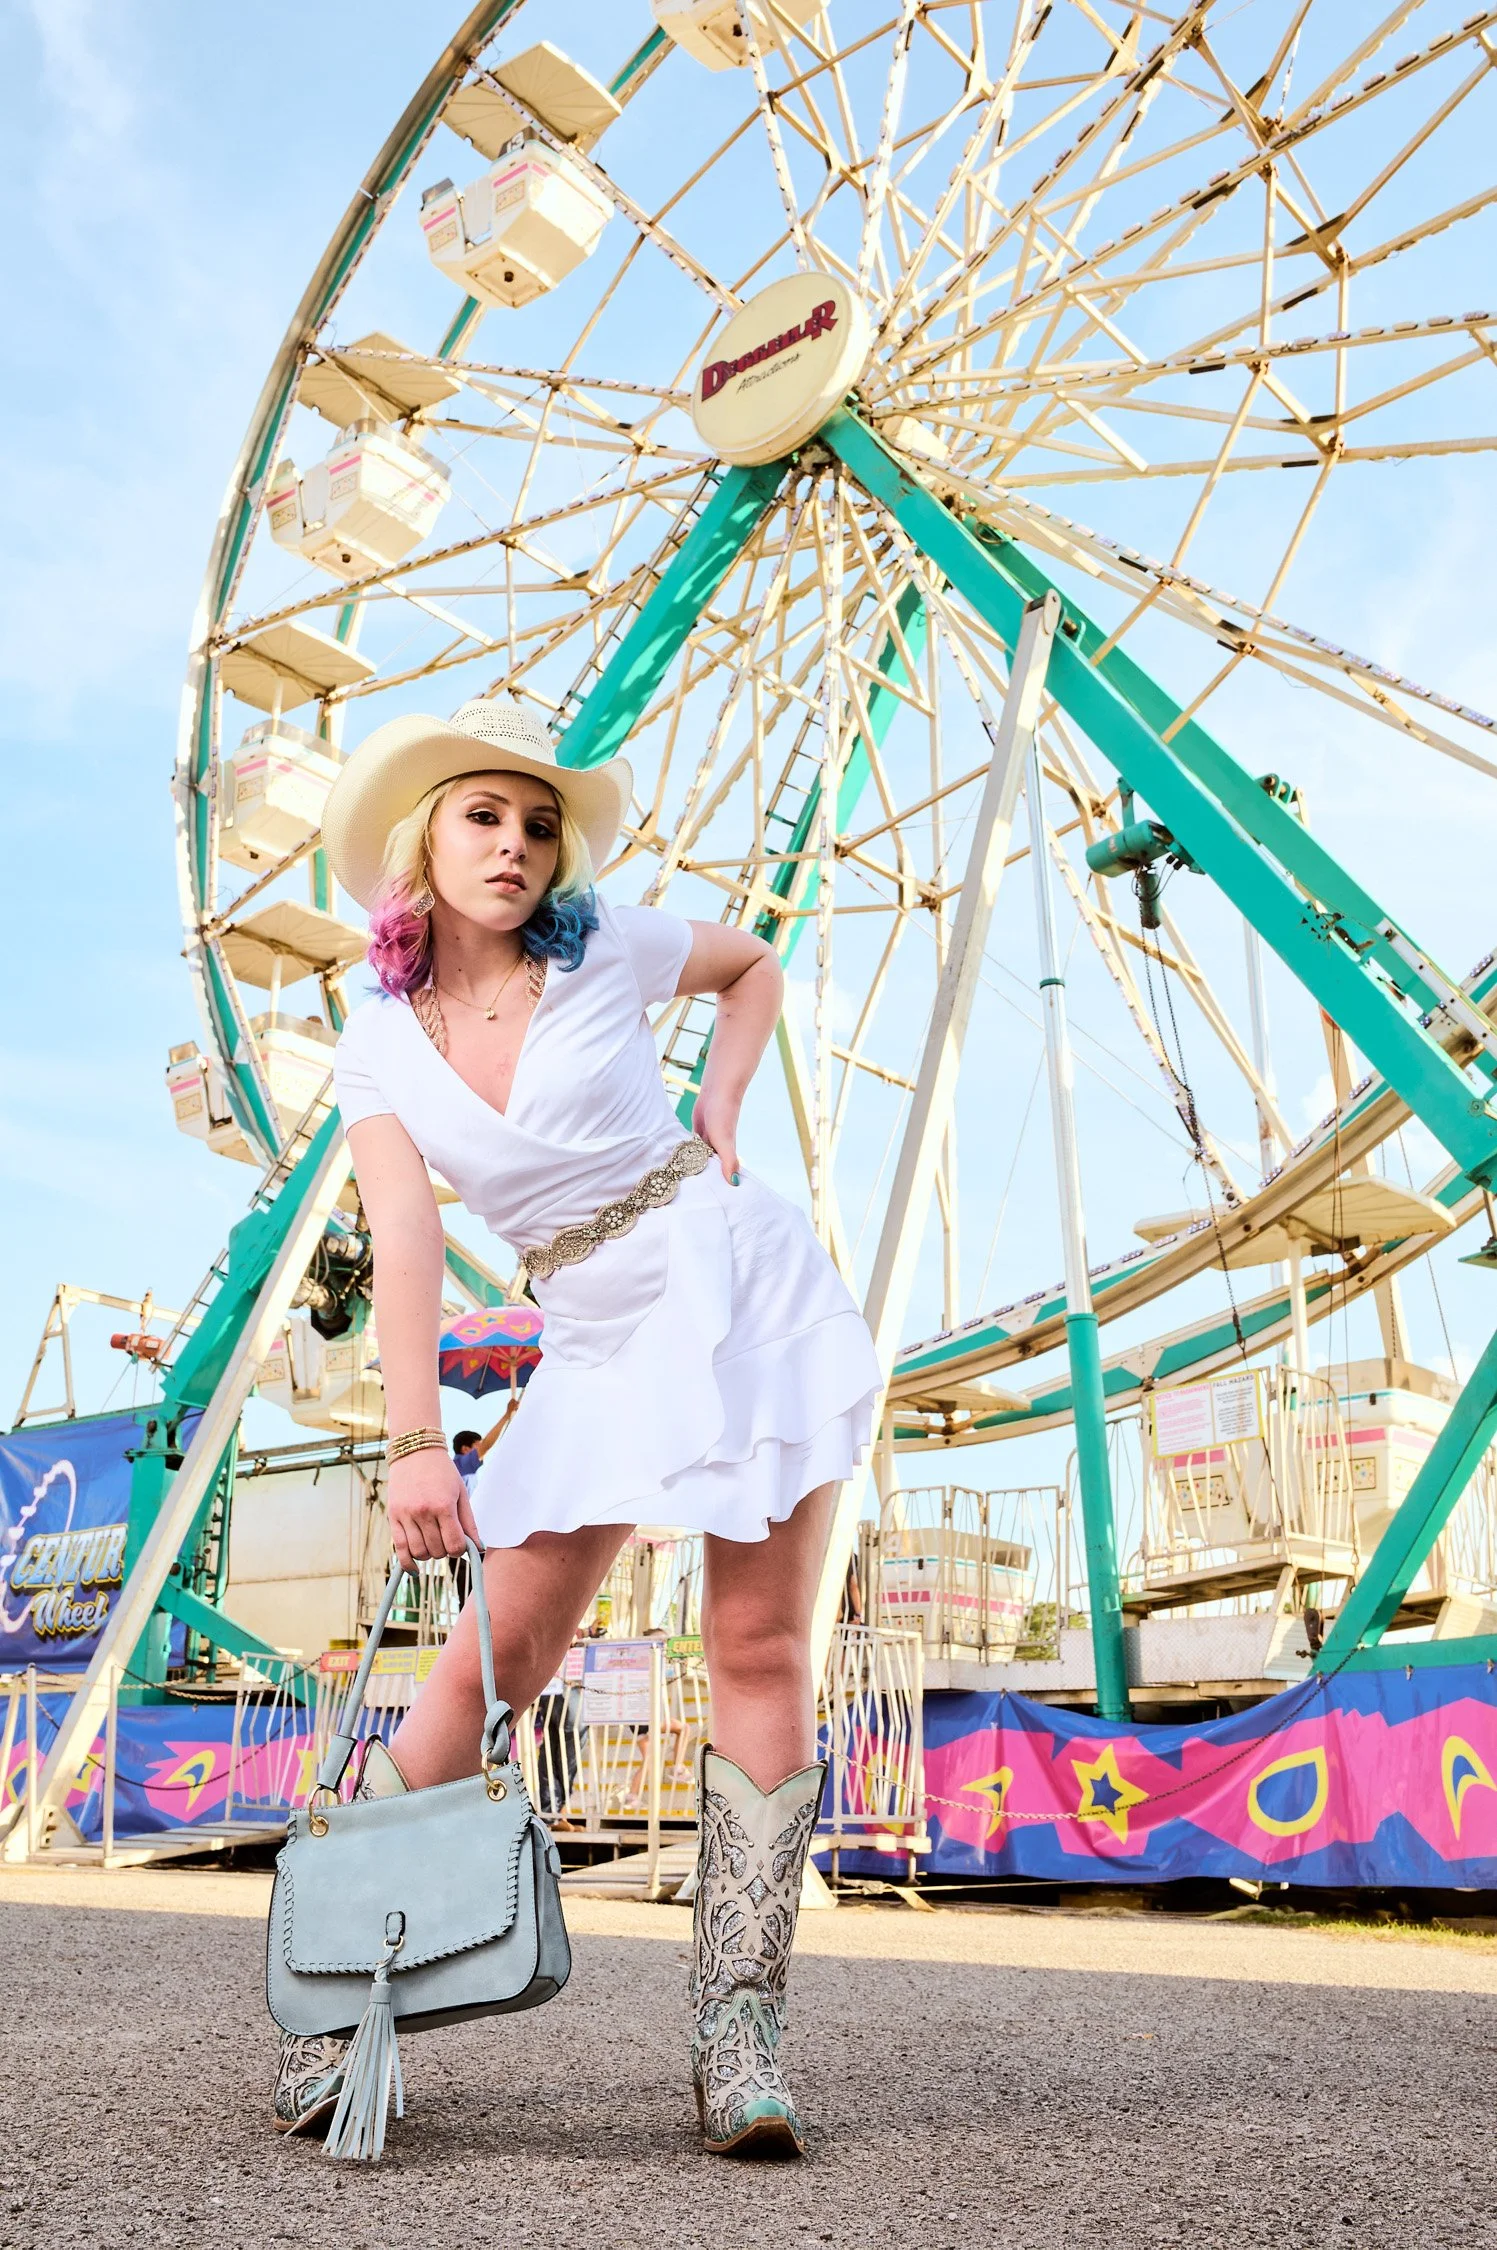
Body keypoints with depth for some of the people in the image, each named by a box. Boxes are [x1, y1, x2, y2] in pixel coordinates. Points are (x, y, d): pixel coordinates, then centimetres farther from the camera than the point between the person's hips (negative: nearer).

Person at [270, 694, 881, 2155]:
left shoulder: (608, 950, -1)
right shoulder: (379, 1050, 1)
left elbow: (754, 967, 17)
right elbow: (405, 1244, -9)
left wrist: (718, 1120, 3)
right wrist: (414, 1445, -19)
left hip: (742, 1281, -1)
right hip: (599, 1345, 1)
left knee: (760, 1648, -6)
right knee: (497, 1654, -4)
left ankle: (738, 2019, 4)